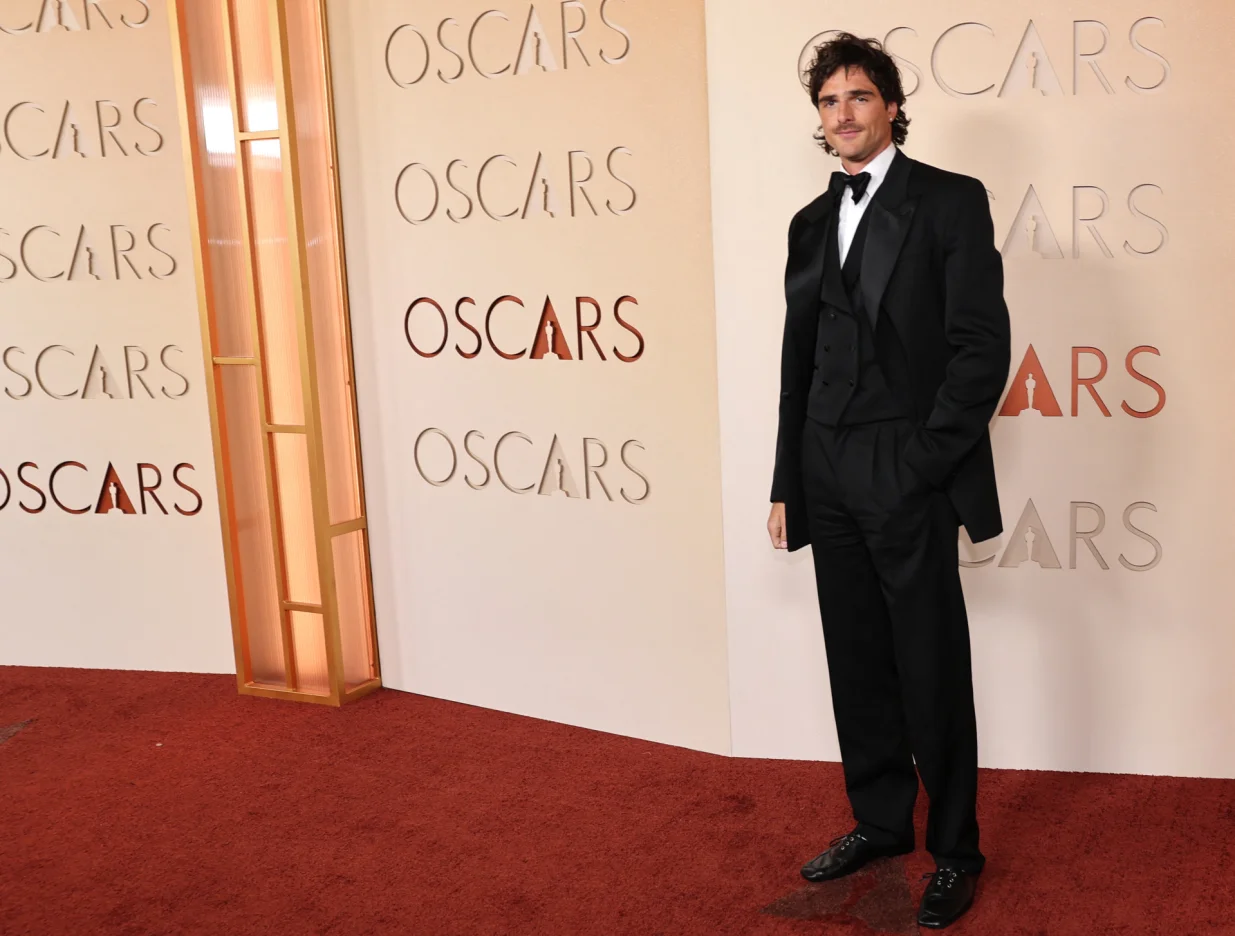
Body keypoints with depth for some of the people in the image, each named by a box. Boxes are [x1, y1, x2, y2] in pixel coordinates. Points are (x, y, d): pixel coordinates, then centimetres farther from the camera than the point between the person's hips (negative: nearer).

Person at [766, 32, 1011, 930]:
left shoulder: (951, 201, -3)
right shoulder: (811, 223, 14)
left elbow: (982, 345, -10)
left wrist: (925, 463, -14)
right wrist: (787, 485, 12)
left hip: (910, 480, -5)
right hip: (831, 483, 6)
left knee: (933, 673, 3)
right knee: (858, 665, 13)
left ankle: (956, 851, 19)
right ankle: (880, 822, 29)